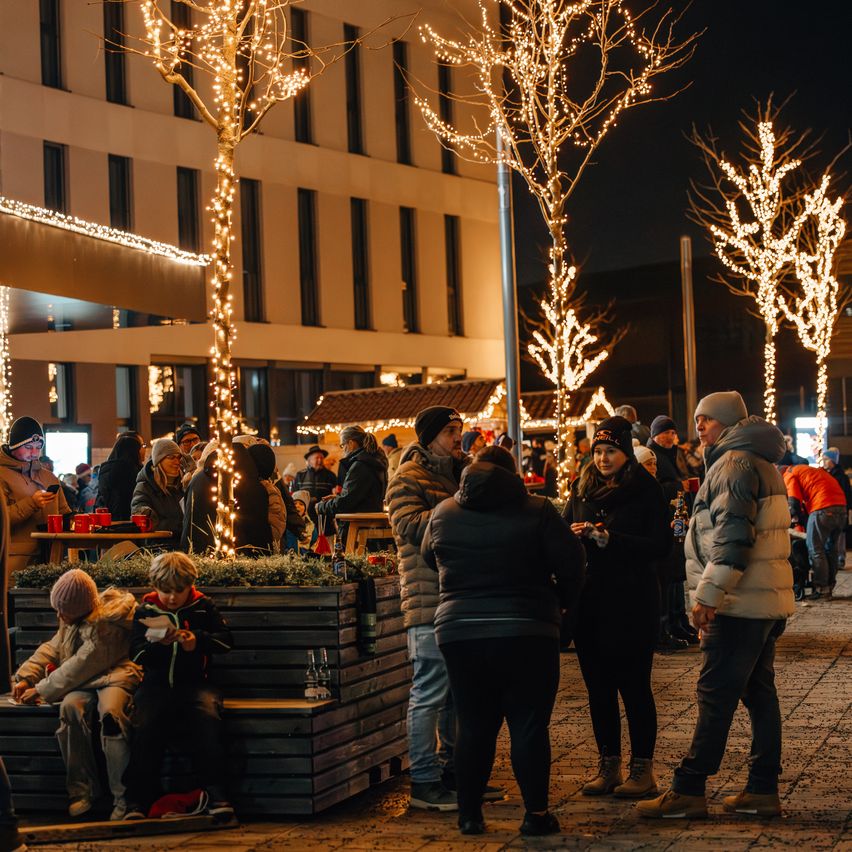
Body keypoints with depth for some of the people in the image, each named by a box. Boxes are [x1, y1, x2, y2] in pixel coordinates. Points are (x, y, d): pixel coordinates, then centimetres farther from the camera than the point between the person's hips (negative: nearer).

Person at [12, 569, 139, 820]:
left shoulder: (107, 625, -18)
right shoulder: (73, 620, 10)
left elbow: (81, 666, -19)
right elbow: (51, 648, 17)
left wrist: (41, 690, -14)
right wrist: (25, 678, 2)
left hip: (114, 676, -7)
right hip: (85, 681, 7)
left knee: (110, 712, -39)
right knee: (70, 707, -29)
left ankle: (123, 799, -31)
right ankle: (82, 790, -22)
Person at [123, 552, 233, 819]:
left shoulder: (203, 607, 11)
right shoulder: (145, 611, 11)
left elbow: (226, 640, 6)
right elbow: (137, 655, 3)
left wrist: (198, 640, -13)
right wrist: (158, 643, -18)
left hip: (195, 684, 0)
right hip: (156, 685, 0)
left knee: (209, 718, -32)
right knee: (145, 726, -29)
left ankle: (216, 794, -27)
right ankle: (137, 800, -21)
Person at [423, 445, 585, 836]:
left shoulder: (443, 512, 5)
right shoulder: (536, 510, -4)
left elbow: (429, 557, 19)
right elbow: (571, 562, -5)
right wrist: (561, 600, 12)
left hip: (459, 631, 3)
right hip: (527, 632, -3)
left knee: (473, 726, 11)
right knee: (529, 724, 3)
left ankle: (469, 814, 14)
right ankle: (536, 813, 4)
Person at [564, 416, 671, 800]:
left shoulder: (646, 491, -4)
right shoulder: (582, 490, 11)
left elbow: (660, 546, -12)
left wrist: (610, 539, -21)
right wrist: (575, 535, -10)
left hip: (632, 602, -5)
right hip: (590, 602, 5)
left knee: (634, 685, 0)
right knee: (598, 686, 8)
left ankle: (642, 767, 8)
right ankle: (608, 765, 17)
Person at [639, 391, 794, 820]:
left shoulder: (735, 463, -12)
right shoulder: (762, 463, 20)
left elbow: (733, 536, -21)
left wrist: (707, 594, -21)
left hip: (741, 603, -10)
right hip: (767, 600, 10)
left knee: (716, 694, -8)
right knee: (759, 692, 12)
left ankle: (688, 791, -5)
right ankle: (763, 790, 14)